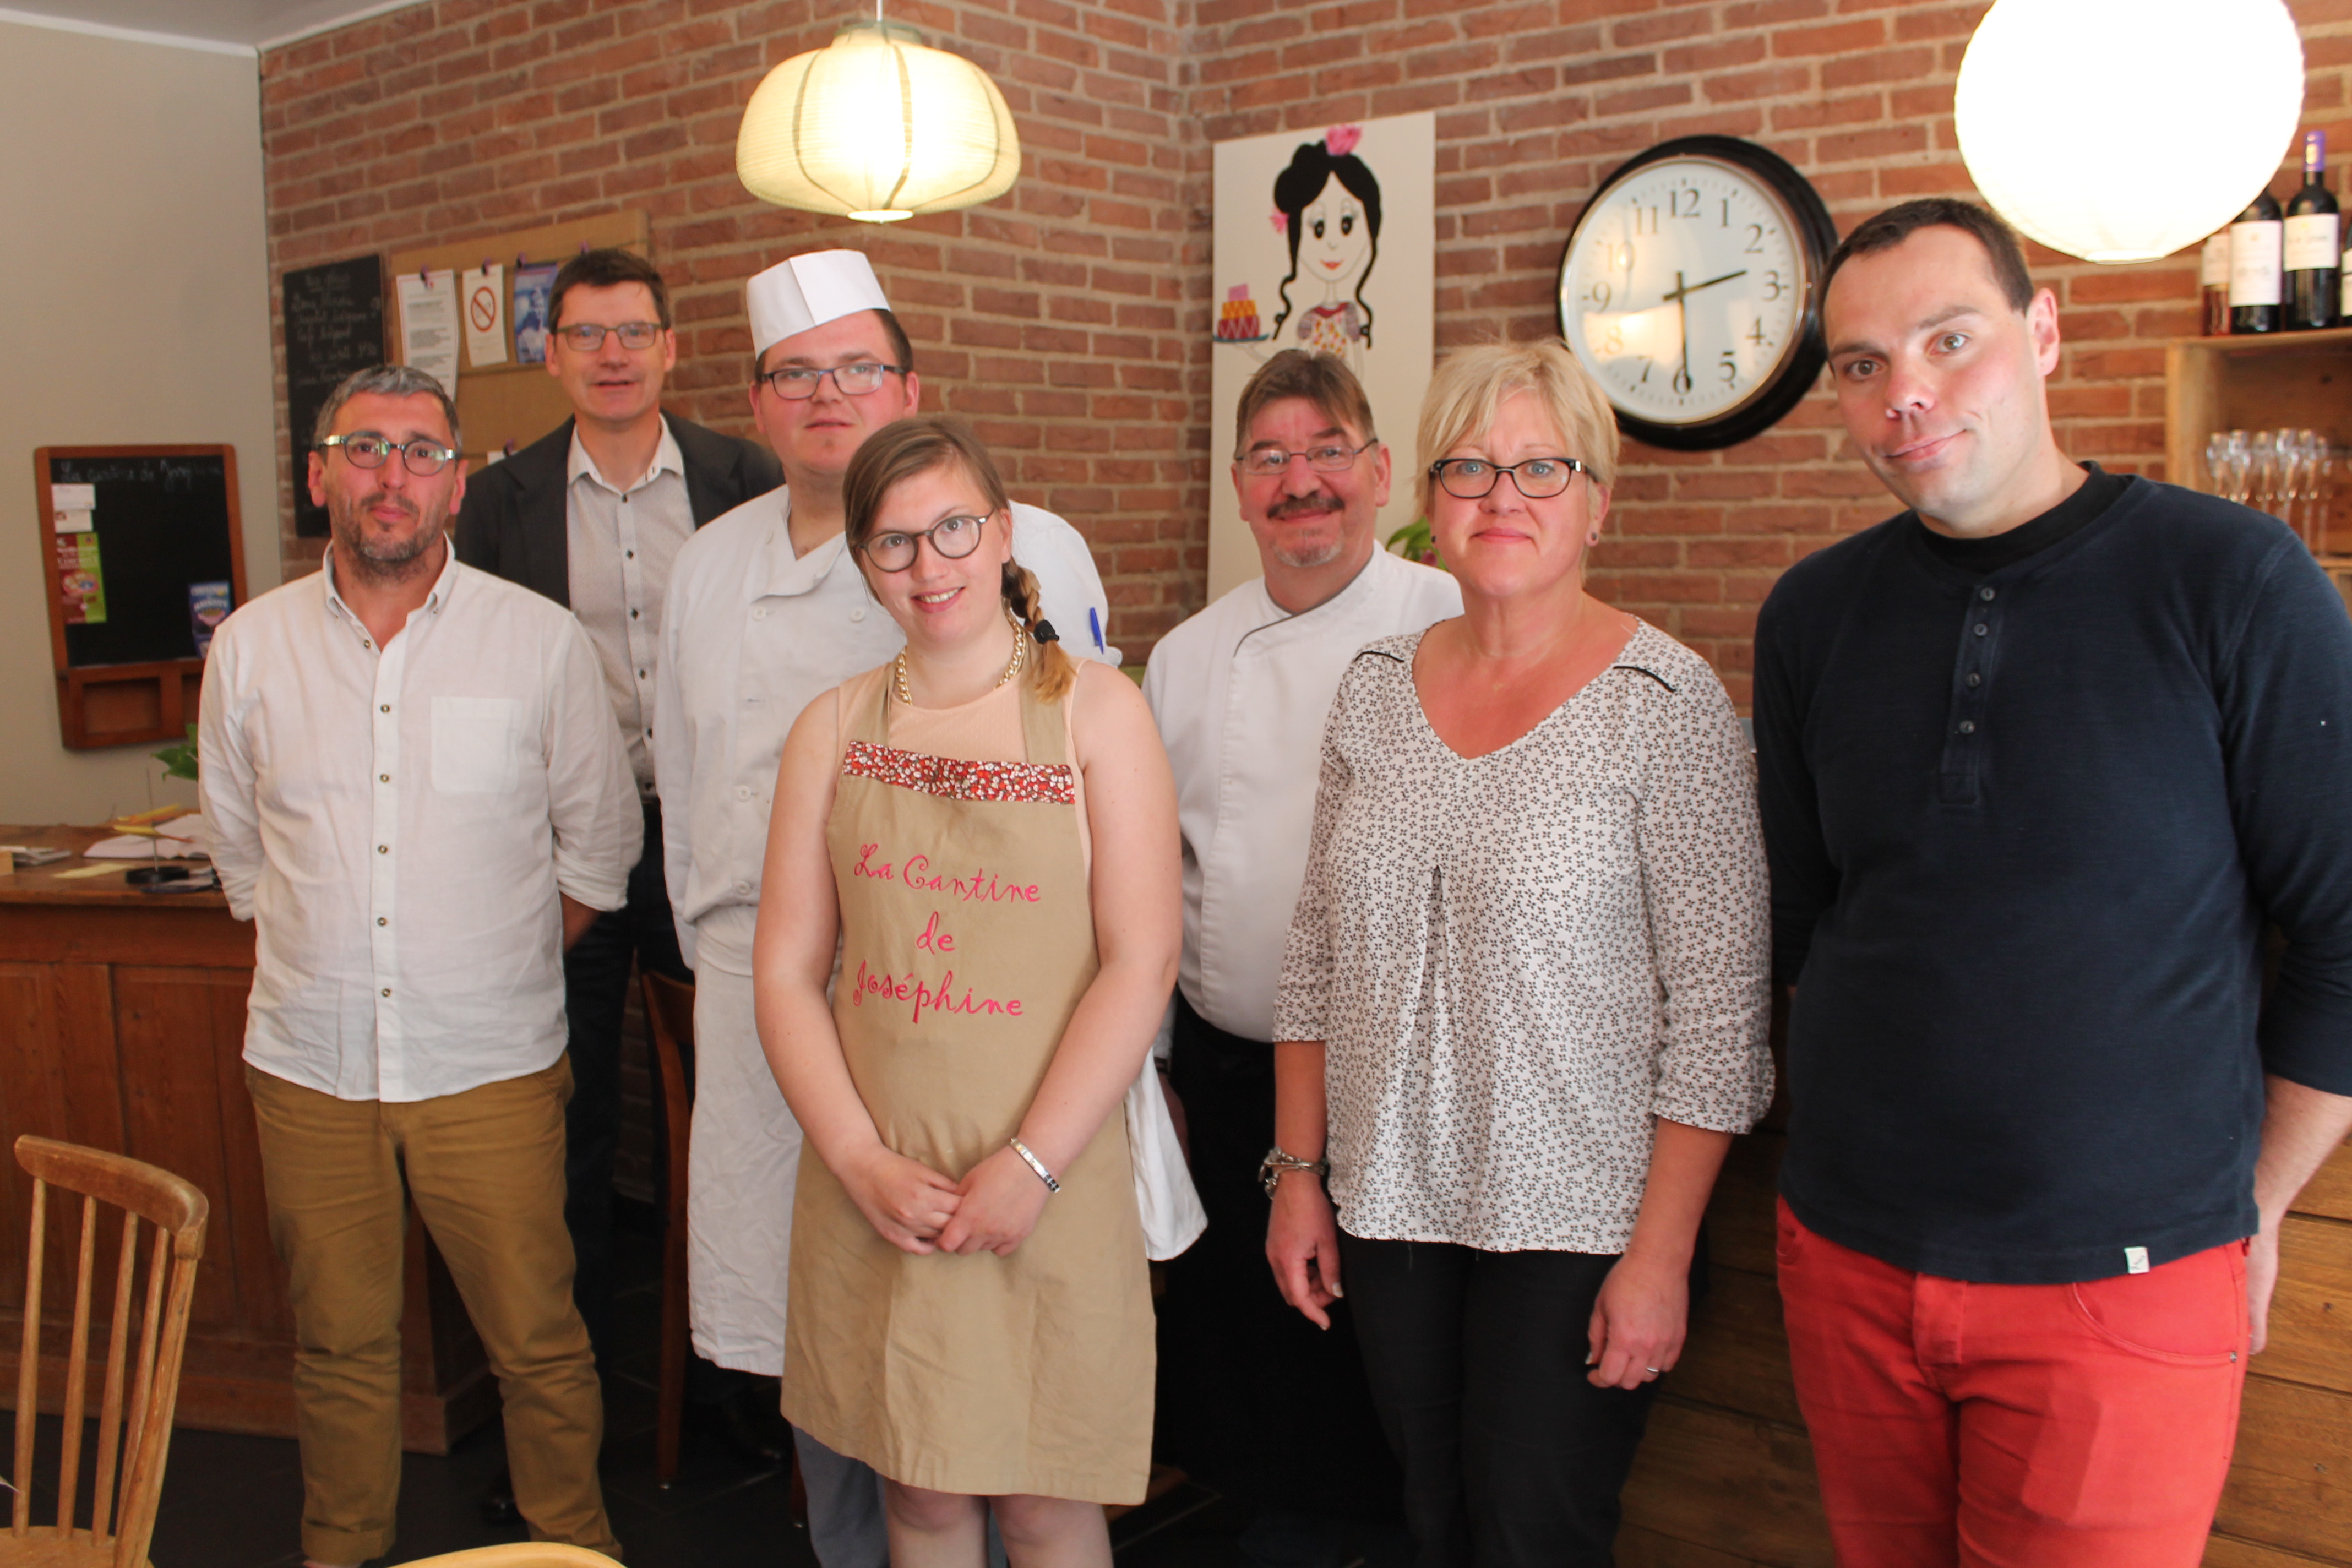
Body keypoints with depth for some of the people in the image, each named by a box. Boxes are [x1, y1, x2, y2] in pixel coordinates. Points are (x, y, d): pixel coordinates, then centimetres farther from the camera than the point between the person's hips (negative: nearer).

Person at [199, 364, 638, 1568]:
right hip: (309, 1063, 2)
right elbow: (242, 857, 14)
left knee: (538, 1338, 4)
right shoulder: (251, 647, 3)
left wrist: (498, 971, 5)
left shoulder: (543, 643, -3)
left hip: (492, 1064, -2)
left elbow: (597, 848, 6)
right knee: (338, 1342, 14)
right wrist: (323, 970, 10)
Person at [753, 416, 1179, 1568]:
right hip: (875, 1191, 3)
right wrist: (862, 1159, -7)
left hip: (1047, 1190, -2)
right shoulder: (834, 728, 7)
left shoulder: (1095, 709, -2)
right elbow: (785, 967, 4)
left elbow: (1141, 962, -8)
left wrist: (1031, 1168, -13)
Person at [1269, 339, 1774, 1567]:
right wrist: (1298, 1173, 6)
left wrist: (1662, 1254, -14)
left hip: (1577, 1224, -4)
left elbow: (1720, 1007, -12)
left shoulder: (1666, 704, -11)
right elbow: (1317, 957, 9)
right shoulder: (1376, 688, 4)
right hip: (1391, 1206, 5)